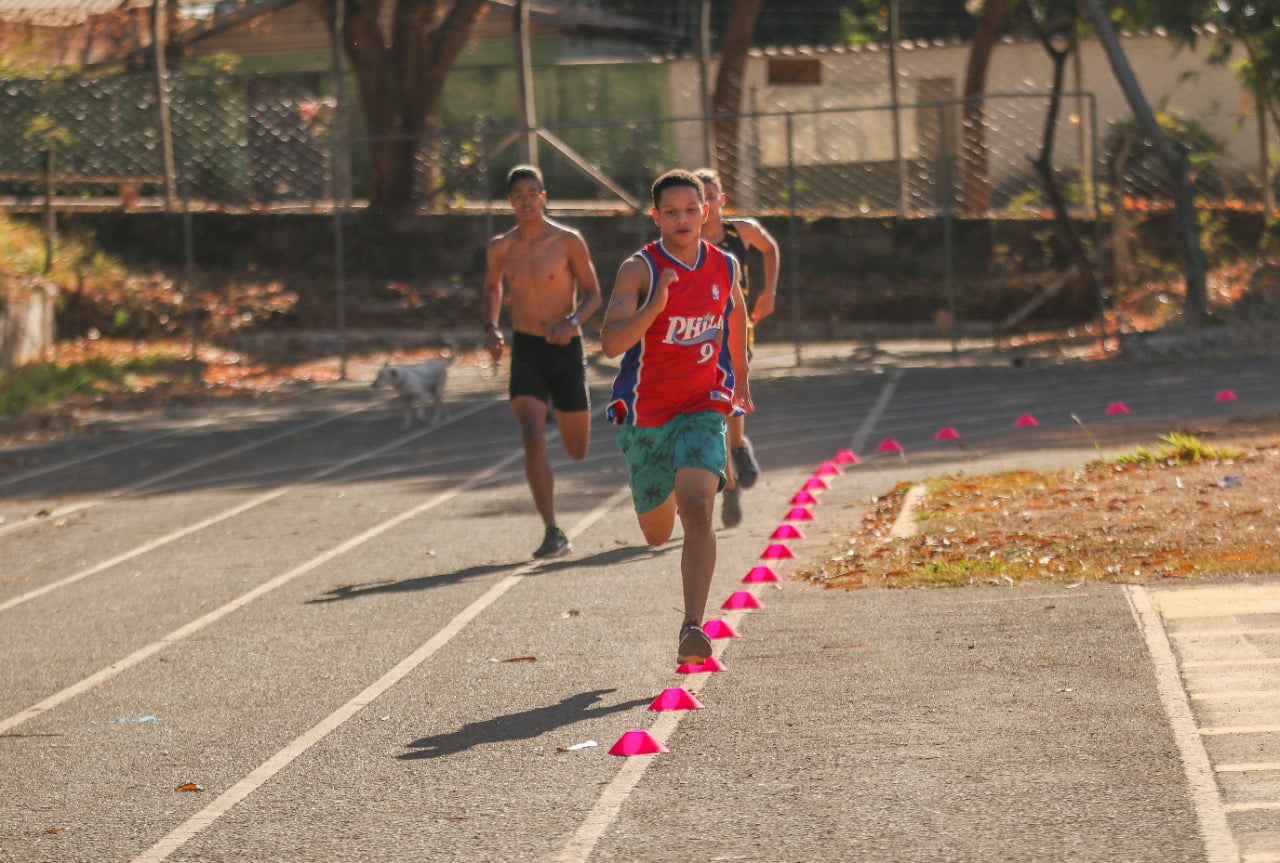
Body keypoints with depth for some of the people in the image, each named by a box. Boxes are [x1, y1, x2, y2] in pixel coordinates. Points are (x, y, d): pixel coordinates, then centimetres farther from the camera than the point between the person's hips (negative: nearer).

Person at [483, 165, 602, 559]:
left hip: (566, 349, -1)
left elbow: (593, 294, 0)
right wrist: (490, 327, 5)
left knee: (577, 451, 11)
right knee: (533, 438, -19)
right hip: (525, 351, 1)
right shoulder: (501, 248, 2)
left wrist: (572, 322, -20)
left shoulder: (568, 241, -6)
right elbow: (492, 286, 22)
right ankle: (553, 533, -18)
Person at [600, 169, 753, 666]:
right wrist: (654, 306, -38)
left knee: (698, 511, -24)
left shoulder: (725, 266, 1)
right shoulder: (639, 269, -12)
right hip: (644, 414, 0)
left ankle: (692, 629, -30)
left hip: (702, 410, 0)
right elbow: (610, 343, -23)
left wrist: (741, 377, 32)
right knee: (656, 534, 15)